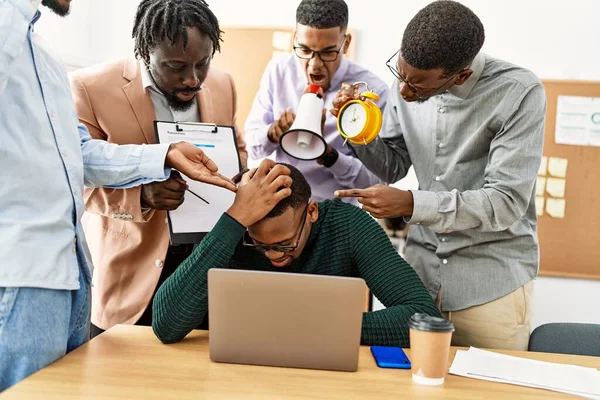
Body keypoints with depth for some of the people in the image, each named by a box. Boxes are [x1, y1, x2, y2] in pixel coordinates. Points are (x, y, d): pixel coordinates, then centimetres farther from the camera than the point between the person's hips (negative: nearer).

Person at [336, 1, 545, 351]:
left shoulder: (520, 94, -17)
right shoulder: (410, 81, -1)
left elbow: (507, 203, -20)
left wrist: (412, 204, -28)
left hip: (492, 285, -4)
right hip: (420, 269, 4)